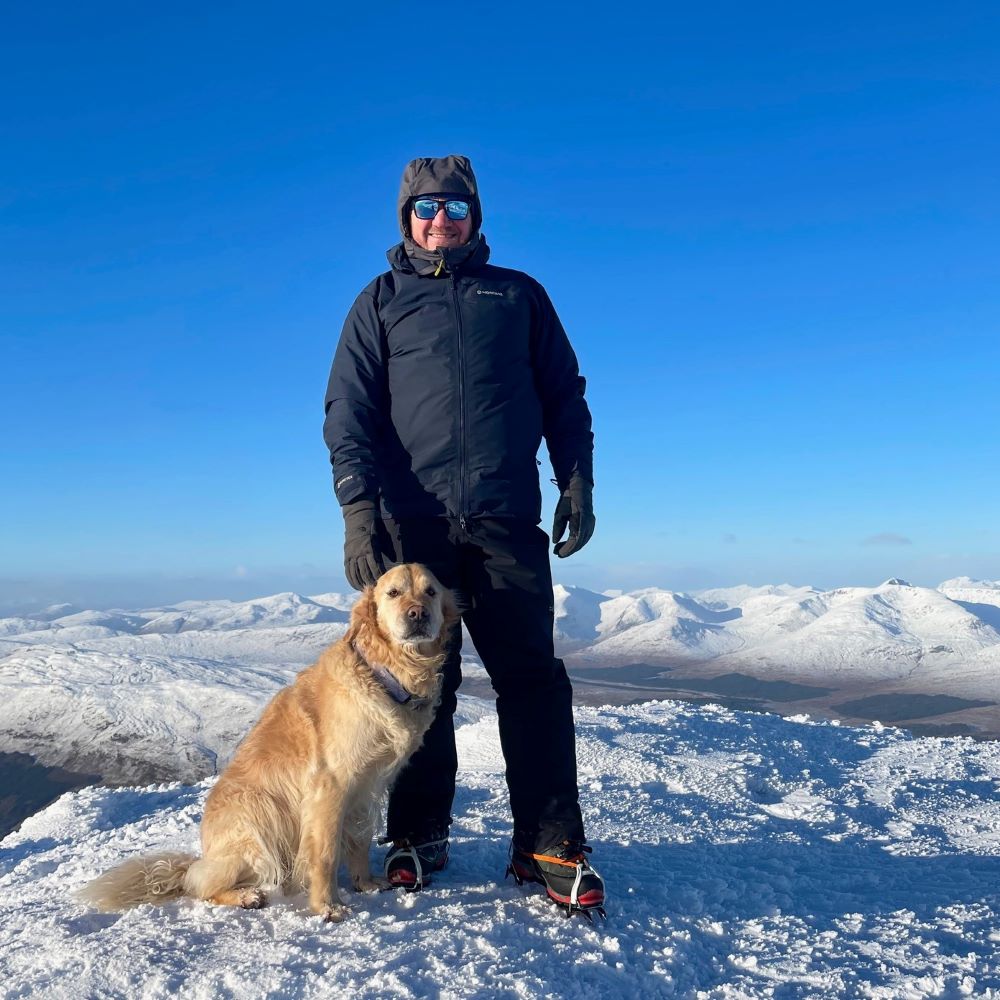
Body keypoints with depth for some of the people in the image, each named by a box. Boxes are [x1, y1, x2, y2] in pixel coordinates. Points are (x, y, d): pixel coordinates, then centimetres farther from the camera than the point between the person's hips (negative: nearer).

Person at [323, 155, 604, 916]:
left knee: (532, 677, -2)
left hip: (507, 522, 0)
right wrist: (358, 507, -8)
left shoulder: (519, 295, 18)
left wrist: (577, 483, 3)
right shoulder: (381, 302, 15)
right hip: (411, 521, 0)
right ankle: (420, 834, 18)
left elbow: (565, 396, 16)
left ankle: (551, 845, 6)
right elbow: (348, 411, 6)